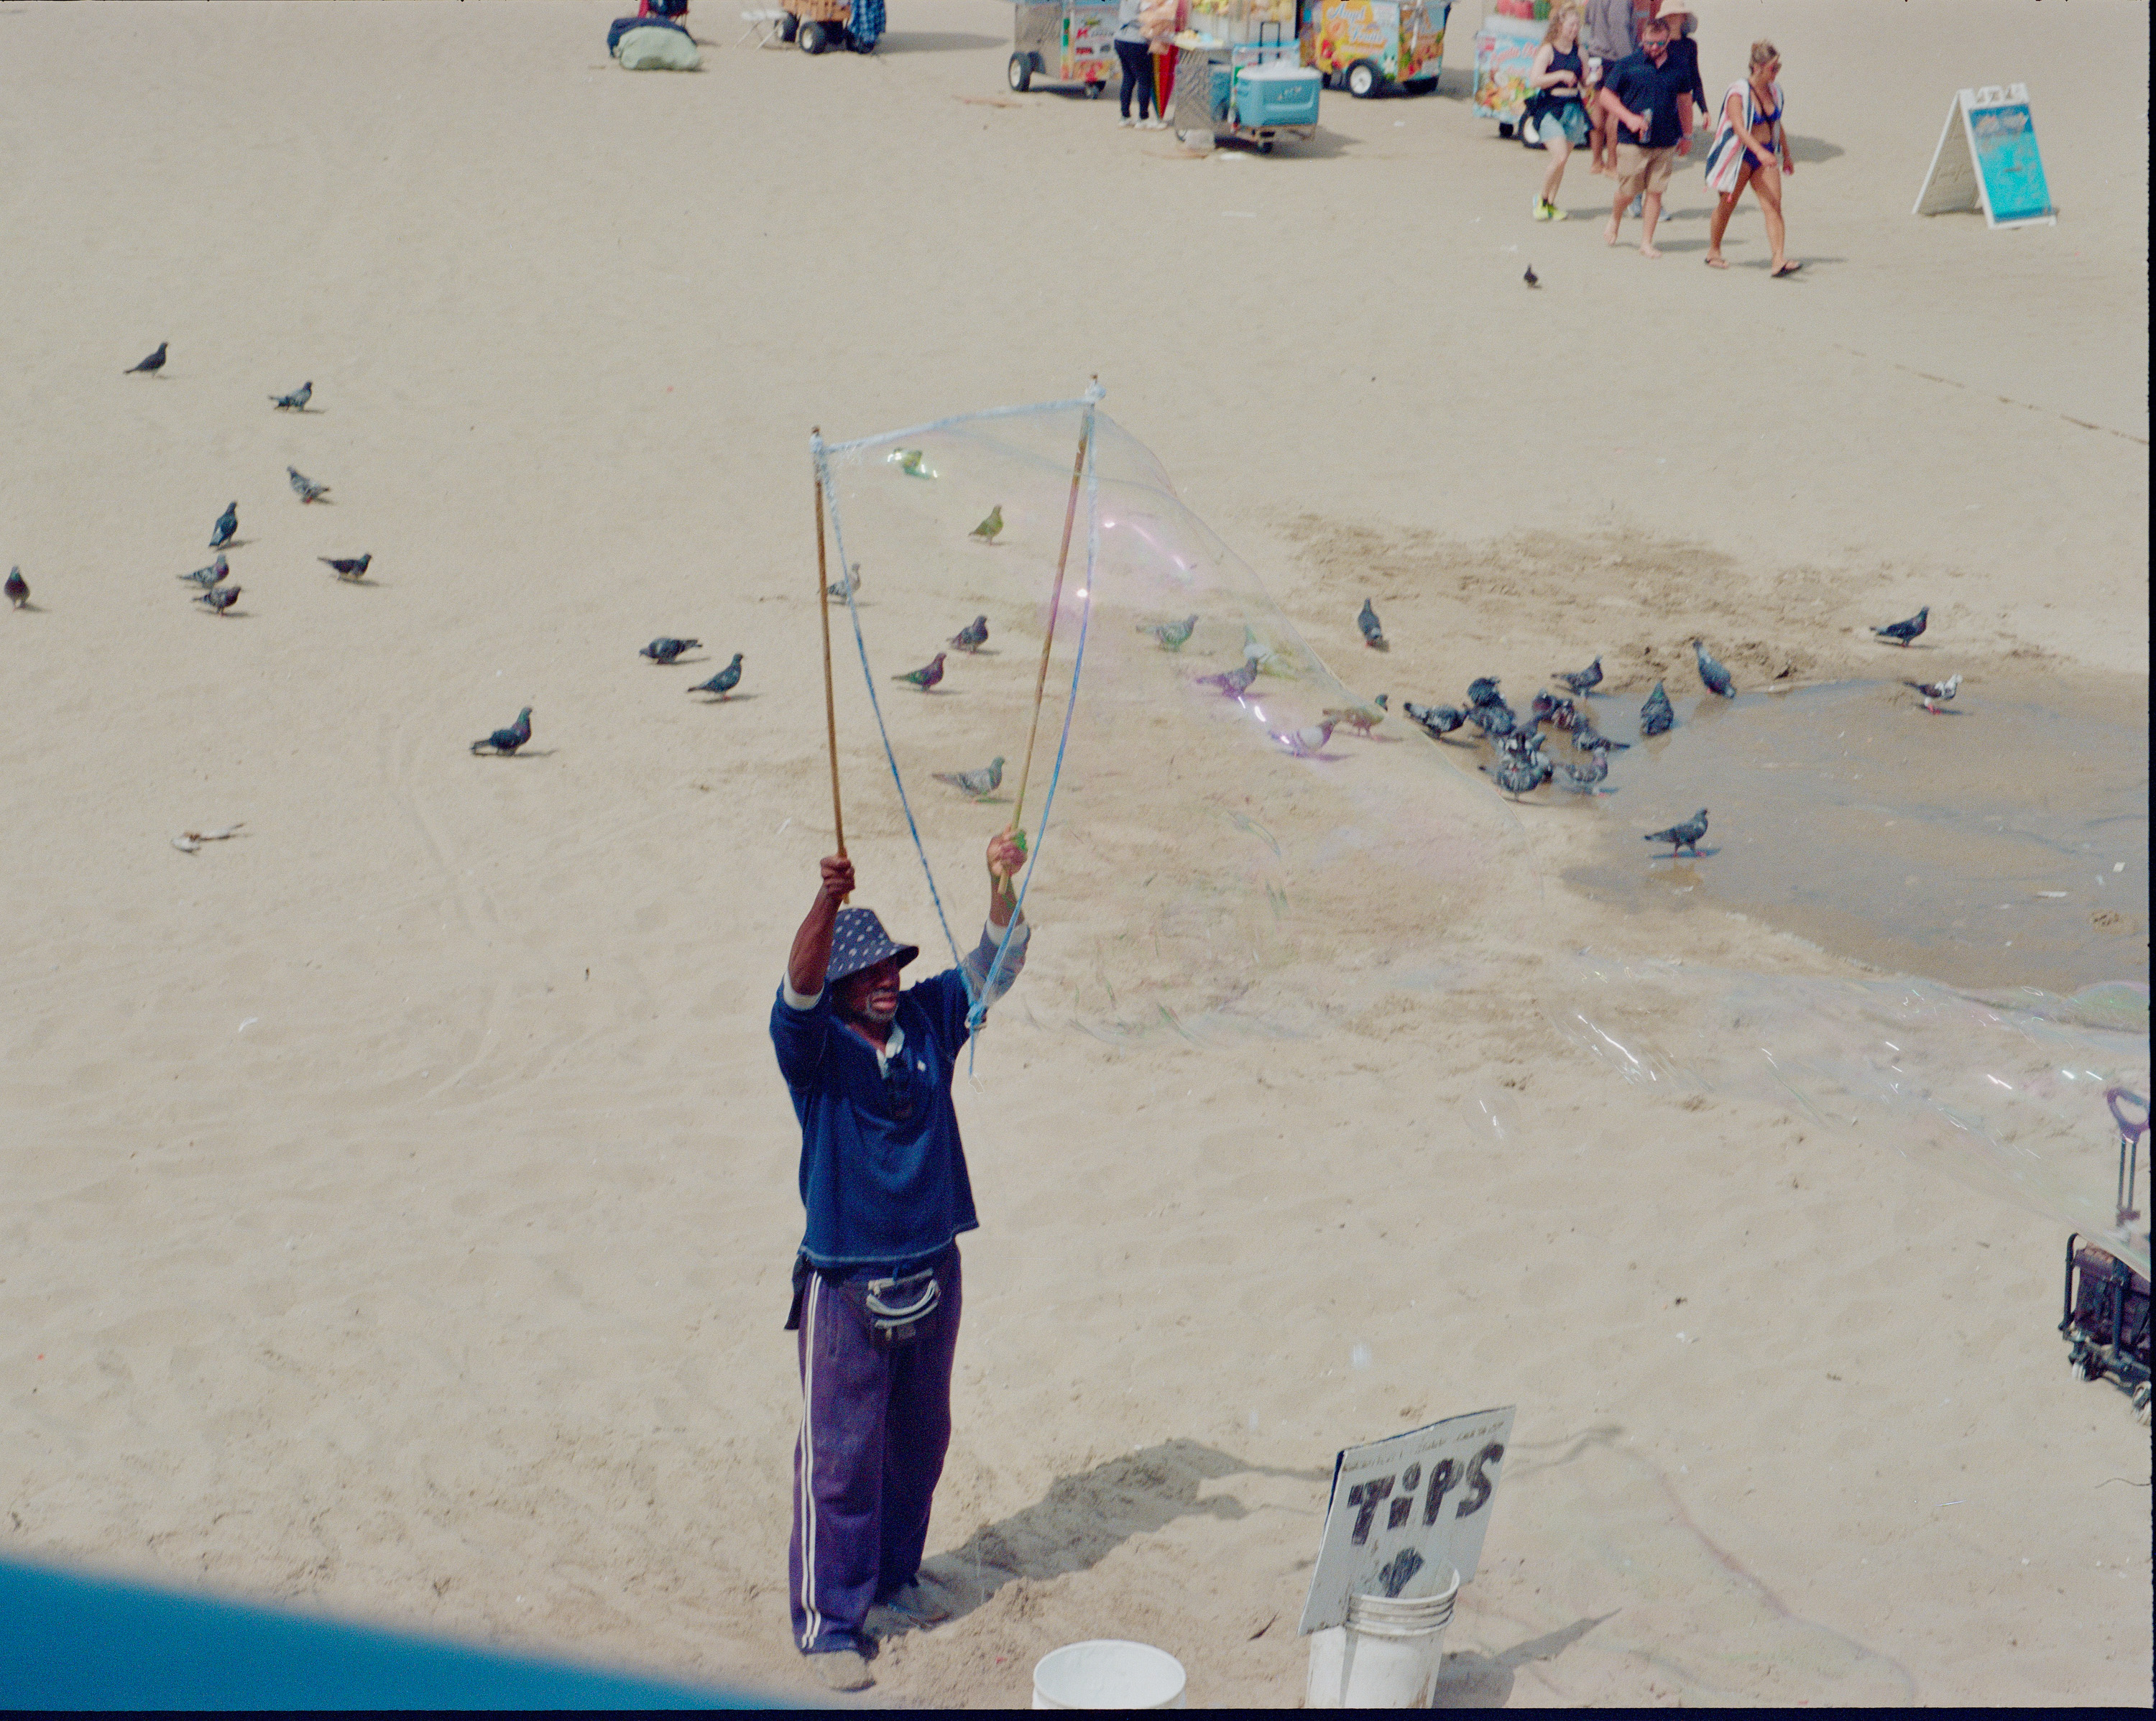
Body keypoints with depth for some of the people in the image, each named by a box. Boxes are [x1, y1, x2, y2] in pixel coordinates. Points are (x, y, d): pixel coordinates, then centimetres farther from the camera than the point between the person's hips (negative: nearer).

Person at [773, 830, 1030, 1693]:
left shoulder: (927, 1021, 4)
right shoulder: (815, 1046, -10)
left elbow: (994, 967, 2)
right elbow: (799, 990, -29)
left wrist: (1003, 889, -17)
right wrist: (828, 900, -45)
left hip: (931, 1273, 6)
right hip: (846, 1284, -5)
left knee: (918, 1441, 18)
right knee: (841, 1453, -2)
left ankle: (895, 1576, 37)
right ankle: (828, 1619, 7)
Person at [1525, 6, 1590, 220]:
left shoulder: (1578, 51, 9)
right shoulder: (1547, 51, -7)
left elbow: (1585, 81, 16)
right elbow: (1534, 81, -16)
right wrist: (1561, 75, -23)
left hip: (1574, 110, 6)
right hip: (1550, 108, -6)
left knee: (1562, 160, 8)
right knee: (1559, 157, -17)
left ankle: (1551, 204, 19)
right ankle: (1541, 198, 3)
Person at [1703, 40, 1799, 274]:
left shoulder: (1774, 91, 8)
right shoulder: (1738, 92, -13)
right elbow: (1738, 127, -25)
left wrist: (1786, 156, 28)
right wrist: (1760, 151, -38)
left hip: (1765, 155, 5)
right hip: (1740, 155, -5)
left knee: (1774, 206, -10)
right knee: (1727, 205, 8)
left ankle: (1779, 262, -19)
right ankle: (1713, 252, 30)